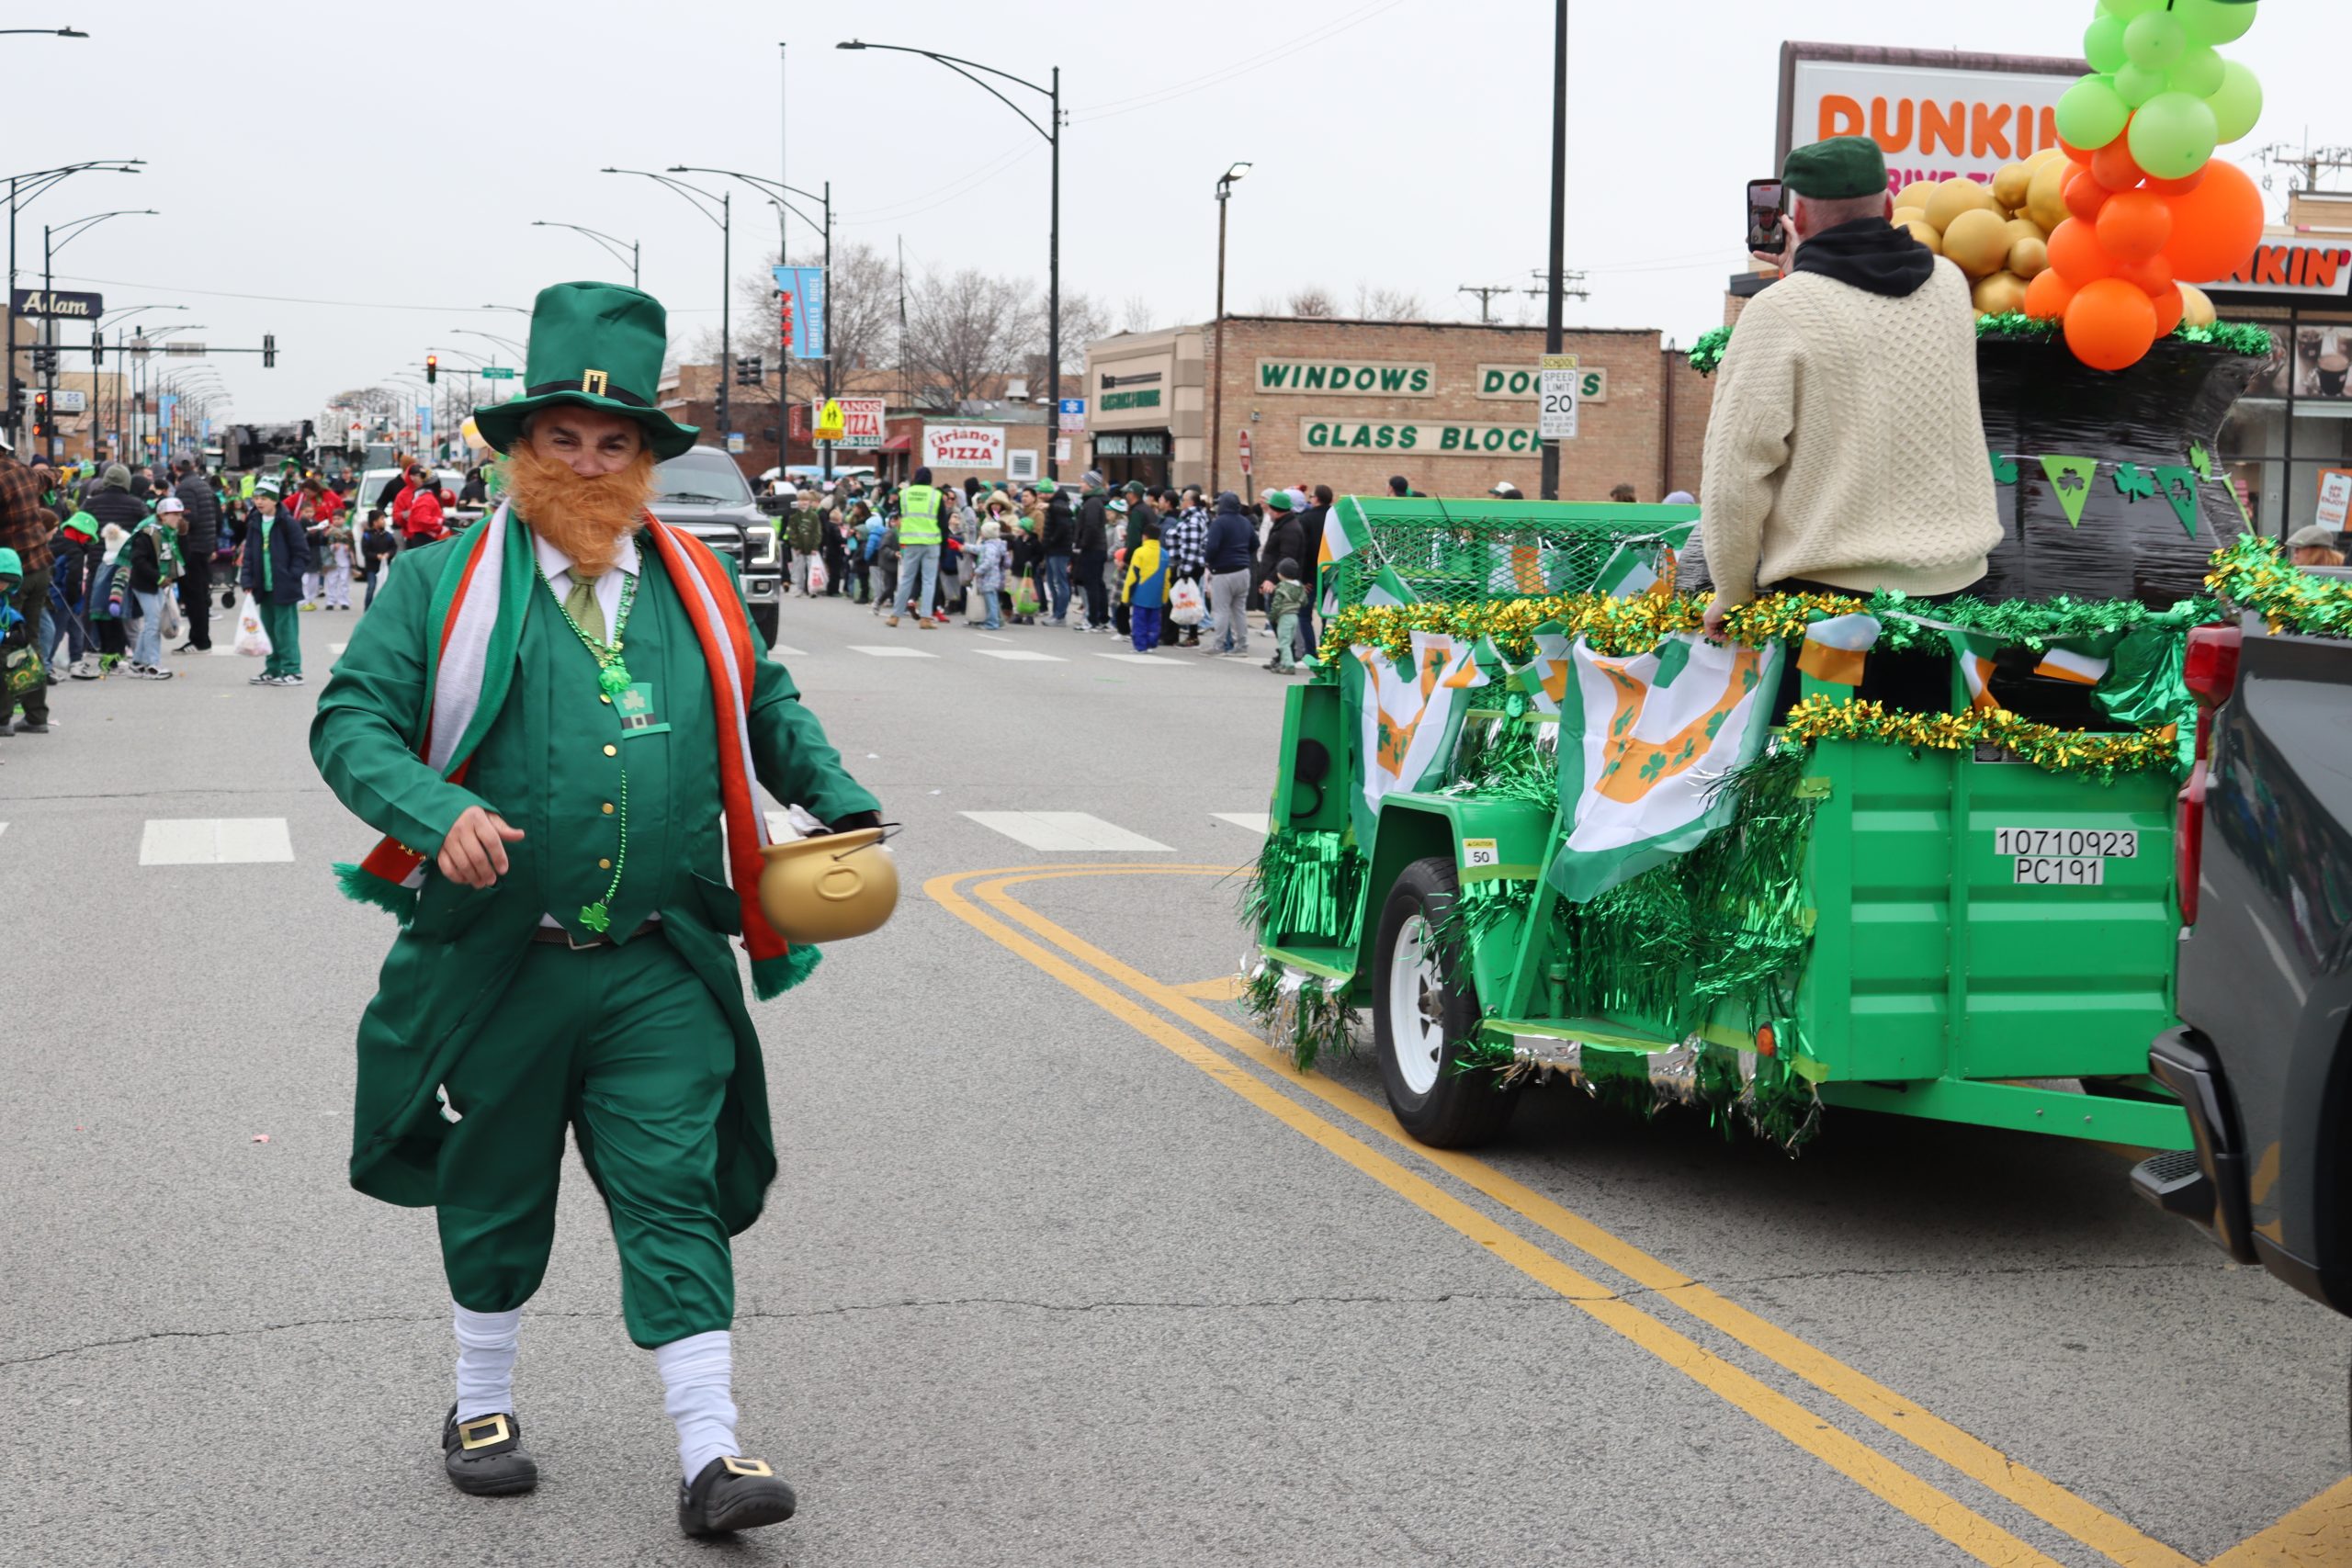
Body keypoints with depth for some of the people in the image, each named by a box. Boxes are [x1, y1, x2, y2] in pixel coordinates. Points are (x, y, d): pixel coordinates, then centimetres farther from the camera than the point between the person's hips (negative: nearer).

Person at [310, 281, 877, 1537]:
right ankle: (483, 1407, 35)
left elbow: (767, 708, 23)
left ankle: (709, 1455, 0)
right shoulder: (443, 585, -1)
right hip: (495, 962, -1)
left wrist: (840, 803, 9)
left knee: (675, 1198, -2)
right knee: (495, 1194, 14)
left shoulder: (696, 590, 10)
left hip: (659, 973, 1)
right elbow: (350, 720, -7)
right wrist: (439, 810, -24)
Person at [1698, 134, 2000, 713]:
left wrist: (1732, 595, 0)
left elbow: (1737, 472, -12)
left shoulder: (1780, 311, -10)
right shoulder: (1950, 285, 6)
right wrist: (1813, 264, 38)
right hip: (1950, 581, 5)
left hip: (1825, 593, -5)